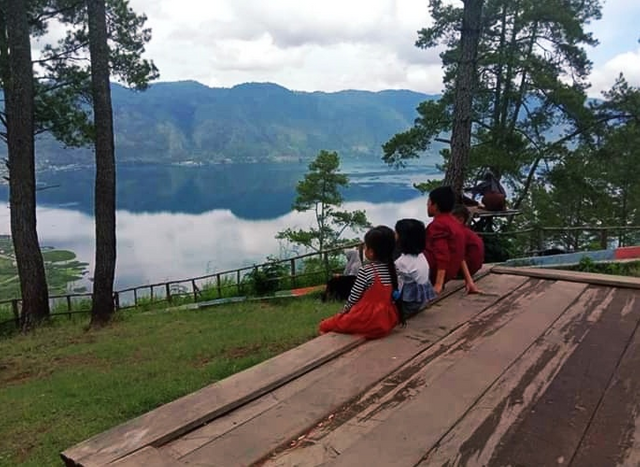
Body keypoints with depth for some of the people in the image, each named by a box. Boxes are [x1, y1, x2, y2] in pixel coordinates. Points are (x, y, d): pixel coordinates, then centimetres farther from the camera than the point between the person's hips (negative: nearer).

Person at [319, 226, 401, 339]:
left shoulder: (365, 270, -18)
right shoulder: (392, 268, 0)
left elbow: (354, 296, -12)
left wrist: (344, 310, 8)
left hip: (368, 321, -7)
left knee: (324, 325, 8)